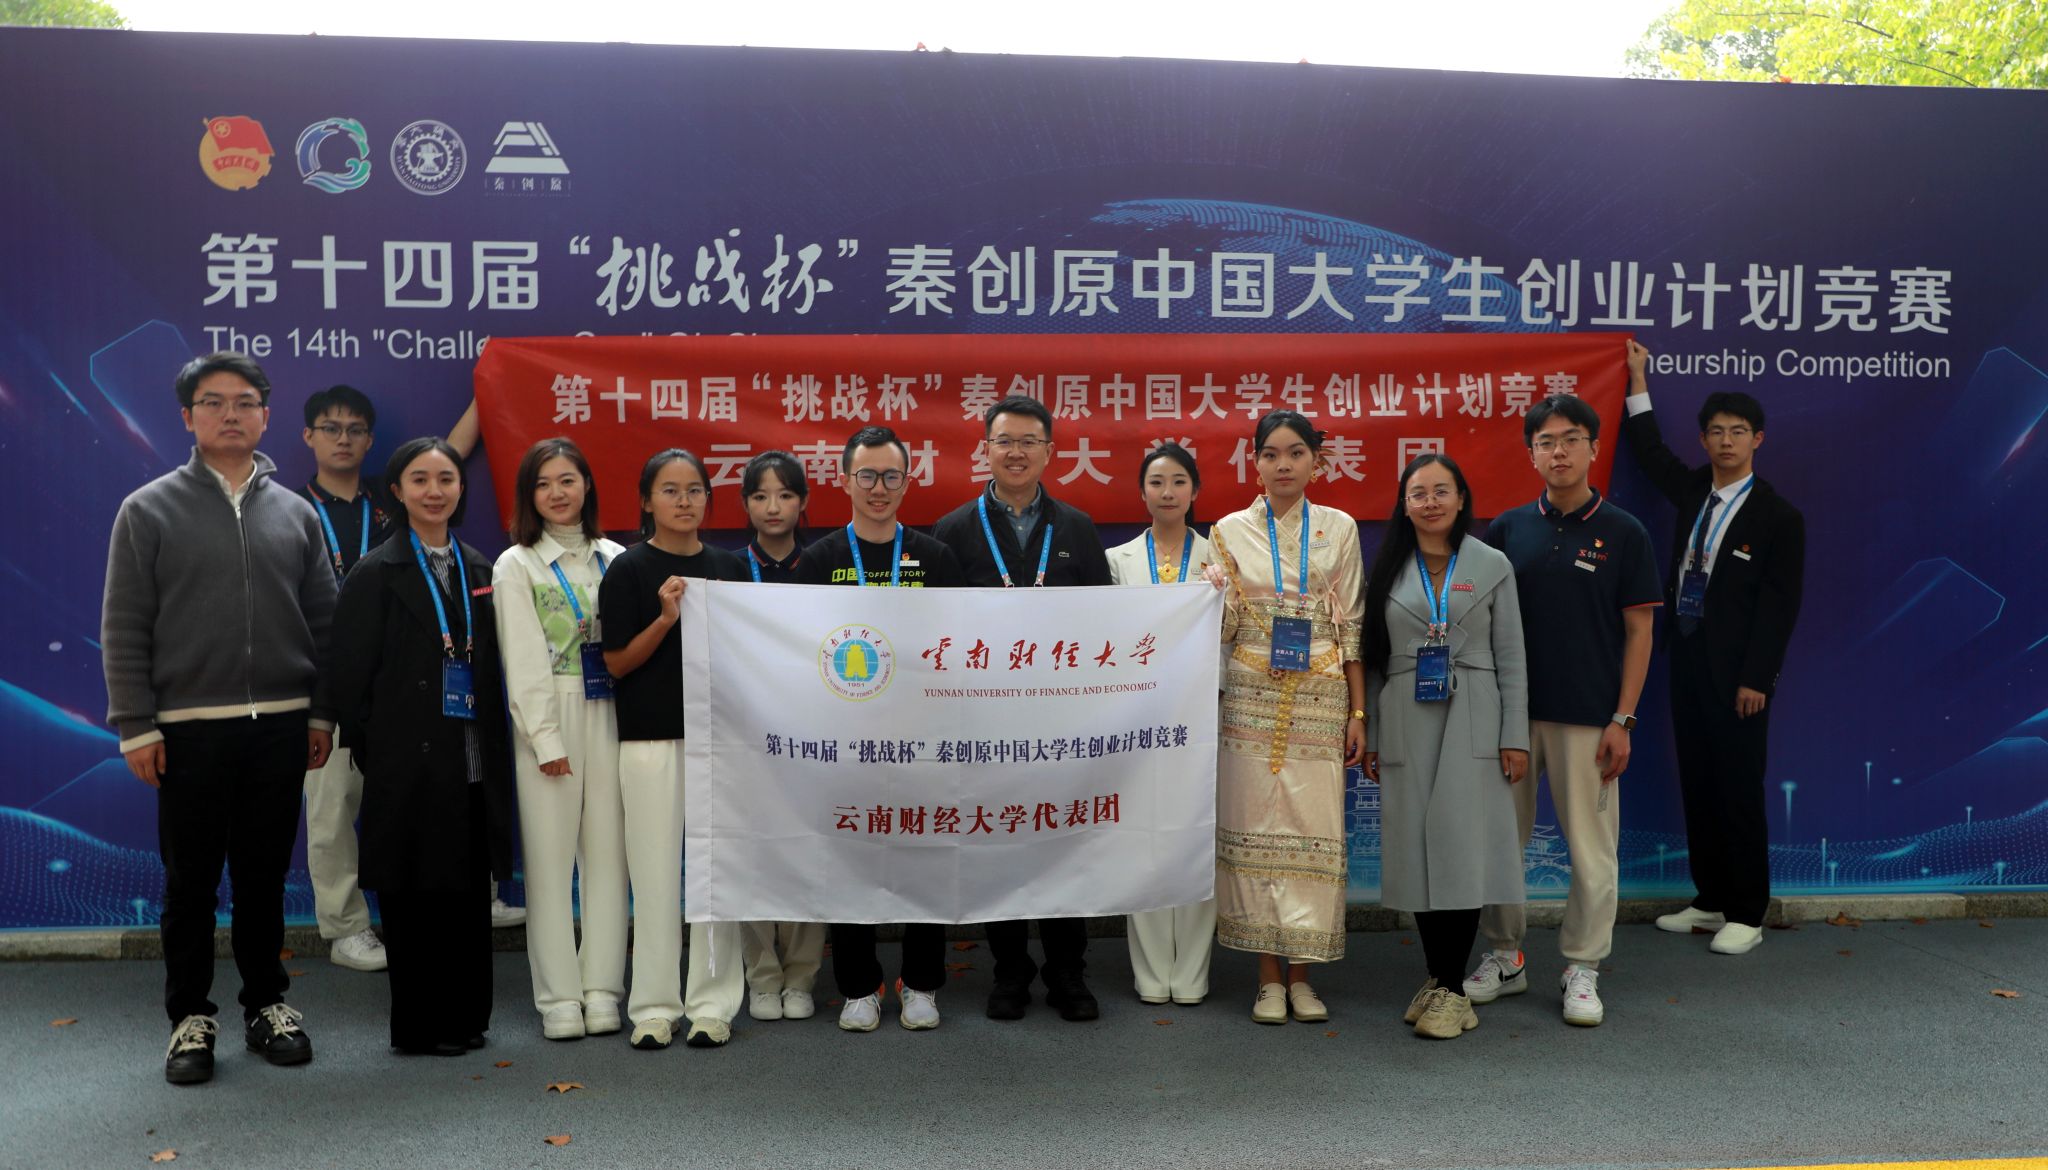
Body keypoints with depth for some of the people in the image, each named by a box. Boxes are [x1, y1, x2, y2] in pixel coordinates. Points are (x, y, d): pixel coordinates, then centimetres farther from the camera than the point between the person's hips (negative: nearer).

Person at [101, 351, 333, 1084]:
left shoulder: (295, 514, 9)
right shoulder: (150, 510, 1)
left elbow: (322, 622, 10)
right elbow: (124, 629, -2)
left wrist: (321, 712, 6)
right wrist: (136, 725, -6)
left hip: (280, 726, 2)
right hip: (188, 728, -2)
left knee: (264, 875, 12)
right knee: (191, 881, 7)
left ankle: (268, 1004, 25)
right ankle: (191, 1018, 20)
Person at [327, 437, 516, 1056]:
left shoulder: (478, 569, 12)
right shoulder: (376, 575, -4)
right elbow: (349, 679, -5)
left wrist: (495, 749, 8)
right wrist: (377, 756, -6)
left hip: (473, 767, 5)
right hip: (410, 768, -5)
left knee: (469, 896, 10)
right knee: (415, 899, 1)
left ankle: (465, 1018, 22)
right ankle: (420, 1026, 14)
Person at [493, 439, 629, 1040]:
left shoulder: (613, 558, 12)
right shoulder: (517, 566, 2)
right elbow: (524, 662, -4)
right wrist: (546, 739, -10)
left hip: (609, 714, 3)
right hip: (548, 718, -3)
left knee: (607, 851, 4)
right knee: (550, 855, -1)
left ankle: (603, 990, 11)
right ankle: (558, 998, 7)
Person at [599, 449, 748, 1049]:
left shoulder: (729, 567, 10)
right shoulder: (629, 570, -1)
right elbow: (617, 663, -5)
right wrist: (666, 618, -16)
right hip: (651, 736, -3)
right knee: (656, 869, 2)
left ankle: (712, 1002, 15)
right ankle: (654, 1006, 14)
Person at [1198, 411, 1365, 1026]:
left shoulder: (1339, 529, 7)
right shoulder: (1231, 530, 5)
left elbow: (1352, 625, 6)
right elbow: (1223, 625, 5)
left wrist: (1358, 712, 2)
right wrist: (1216, 592, -18)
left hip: (1319, 702, 1)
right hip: (1252, 699, 0)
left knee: (1313, 826, 0)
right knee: (1255, 826, -1)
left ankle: (1300, 973, 12)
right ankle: (1269, 976, 10)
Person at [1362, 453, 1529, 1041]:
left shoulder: (1492, 566, 5)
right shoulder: (1385, 569, 7)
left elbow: (1511, 658, 4)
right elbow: (1372, 659, 8)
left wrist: (1516, 736, -2)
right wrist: (1366, 735, 4)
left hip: (1472, 723, -1)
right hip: (1405, 724, 2)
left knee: (1462, 848, -6)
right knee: (1416, 849, 3)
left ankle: (1450, 989, 2)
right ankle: (1439, 979, 16)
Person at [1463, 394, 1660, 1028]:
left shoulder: (1623, 533, -1)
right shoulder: (1508, 528, 5)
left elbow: (1638, 631, -2)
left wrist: (1622, 720, -7)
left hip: (1587, 716, -2)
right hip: (1510, 711, 3)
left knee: (1591, 847, 4)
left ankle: (1582, 970, 18)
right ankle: (1504, 957, 23)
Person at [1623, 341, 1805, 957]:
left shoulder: (1779, 515, -7)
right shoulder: (1692, 491, 9)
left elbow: (1780, 604, -10)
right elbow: (1651, 453, 25)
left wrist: (1756, 678, -14)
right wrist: (1638, 381, 23)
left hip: (1736, 673, -6)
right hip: (1687, 658, 6)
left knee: (1739, 790, -1)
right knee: (1696, 785, 11)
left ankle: (1746, 914, 8)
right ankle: (1710, 899, 22)